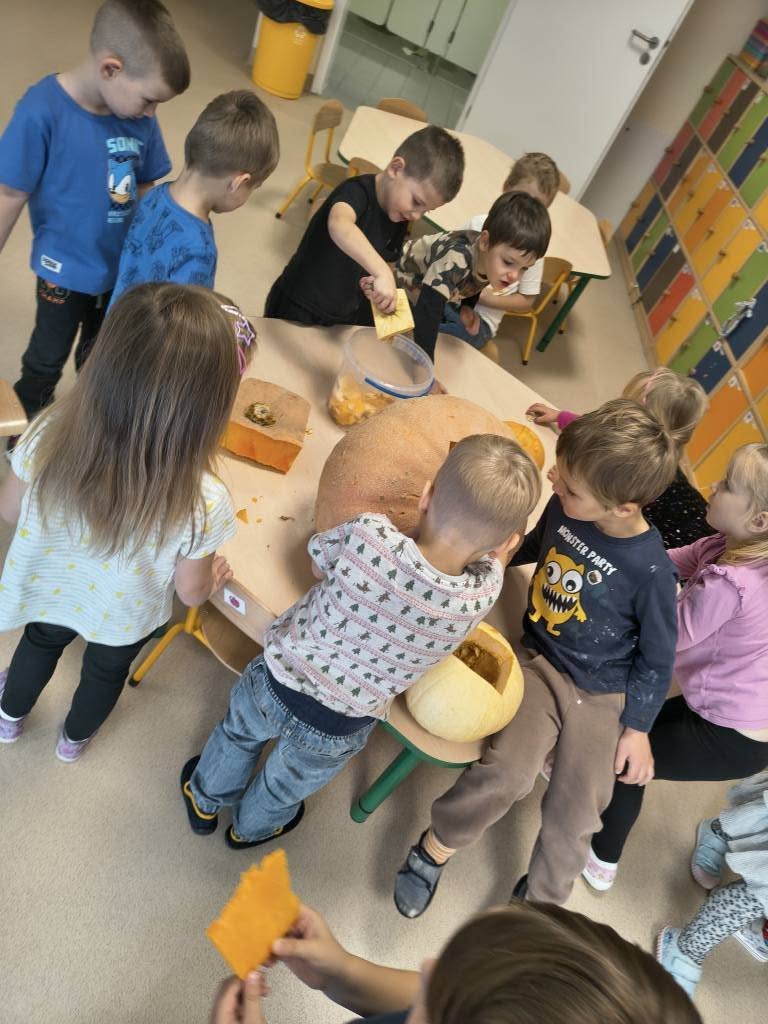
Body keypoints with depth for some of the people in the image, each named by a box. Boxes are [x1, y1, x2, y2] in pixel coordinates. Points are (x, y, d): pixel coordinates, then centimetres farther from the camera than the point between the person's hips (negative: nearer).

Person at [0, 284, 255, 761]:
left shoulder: (52, 436, -34)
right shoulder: (202, 503, -41)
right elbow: (191, 591, -21)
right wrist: (217, 574, 2)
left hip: (46, 590, 2)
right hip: (123, 619, -1)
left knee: (40, 643, 36)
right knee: (106, 670, 33)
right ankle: (75, 738, 64)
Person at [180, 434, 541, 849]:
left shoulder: (368, 534, -32)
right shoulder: (481, 596, -29)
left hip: (276, 680, 0)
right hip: (333, 734, 1)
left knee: (238, 734, 36)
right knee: (288, 783, 34)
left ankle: (204, 800, 66)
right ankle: (251, 829, 67)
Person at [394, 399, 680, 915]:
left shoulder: (651, 571, -24)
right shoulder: (564, 507, -14)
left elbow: (657, 656, -7)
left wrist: (638, 727, -1)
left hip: (603, 693, -1)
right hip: (543, 660, 2)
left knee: (575, 809, 5)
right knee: (506, 770, -19)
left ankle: (541, 896, 36)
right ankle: (434, 850, 6)